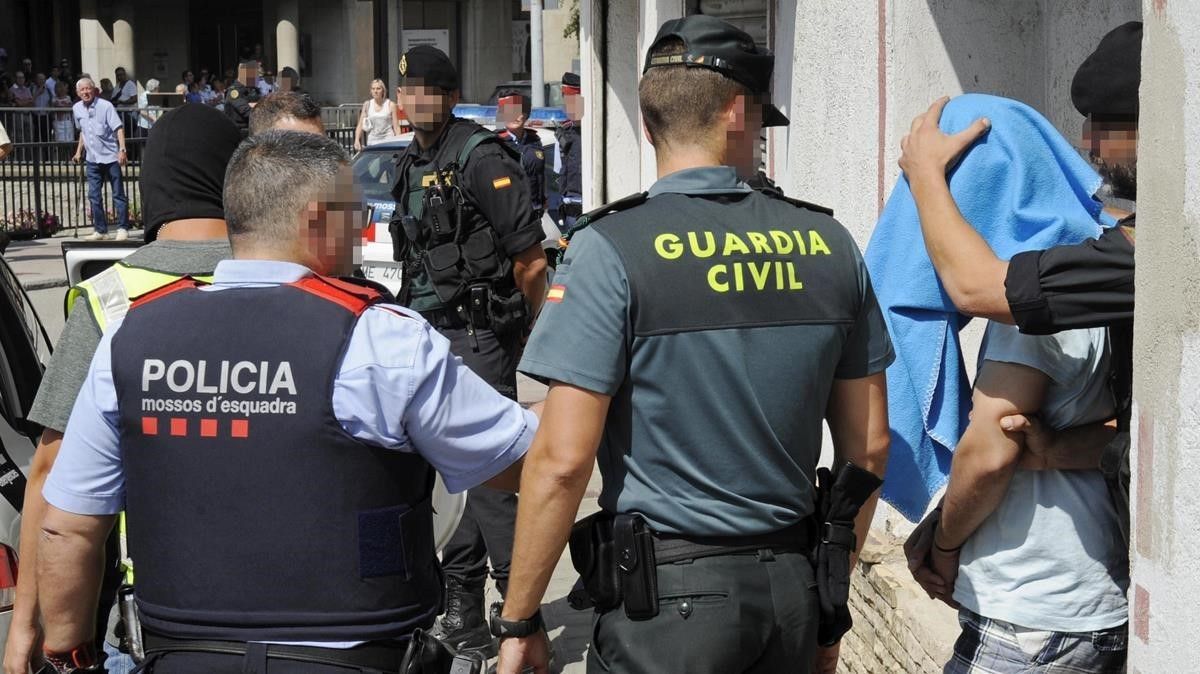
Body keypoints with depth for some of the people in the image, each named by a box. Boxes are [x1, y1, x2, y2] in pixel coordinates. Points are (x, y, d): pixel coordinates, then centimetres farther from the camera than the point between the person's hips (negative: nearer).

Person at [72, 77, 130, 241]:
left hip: (110, 156, -5)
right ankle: (100, 230, 12)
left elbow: (119, 128, -13)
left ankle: (123, 229, 4)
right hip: (92, 159, 6)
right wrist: (79, 151, 20)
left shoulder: (105, 106, -10)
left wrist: (122, 149, -23)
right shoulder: (77, 109, 8)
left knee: (118, 194, -1)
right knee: (94, 196, 4)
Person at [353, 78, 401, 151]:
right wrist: (357, 140, -6)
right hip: (372, 142, 2)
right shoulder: (367, 105, 7)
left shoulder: (390, 105, 1)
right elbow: (360, 125, 7)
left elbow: (396, 127, 1)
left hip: (388, 141, -2)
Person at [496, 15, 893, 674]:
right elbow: (869, 446, 7)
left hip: (666, 599, -4)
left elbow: (562, 460, -16)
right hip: (793, 591, 5)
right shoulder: (828, 242, 2)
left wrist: (518, 621, -6)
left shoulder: (611, 249, -12)